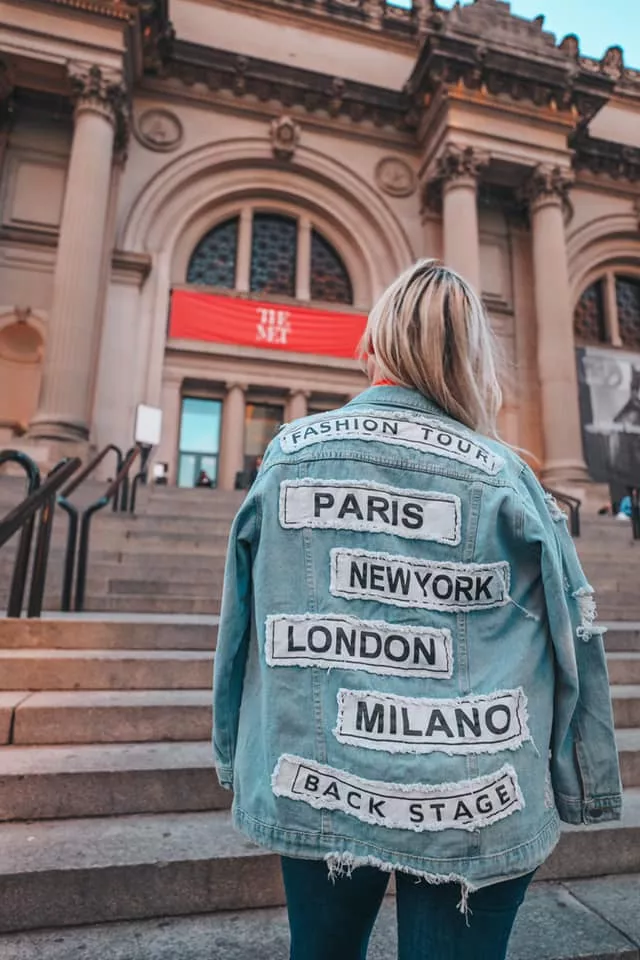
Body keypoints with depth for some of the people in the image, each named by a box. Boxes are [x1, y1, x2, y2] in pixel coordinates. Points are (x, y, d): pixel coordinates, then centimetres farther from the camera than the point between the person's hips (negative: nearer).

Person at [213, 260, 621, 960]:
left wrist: (237, 758, 15)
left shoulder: (288, 454, -6)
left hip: (313, 789, 3)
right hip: (472, 808, -2)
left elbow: (240, 626, 1)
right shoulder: (503, 475, -9)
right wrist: (585, 791, 13)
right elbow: (572, 640, -2)